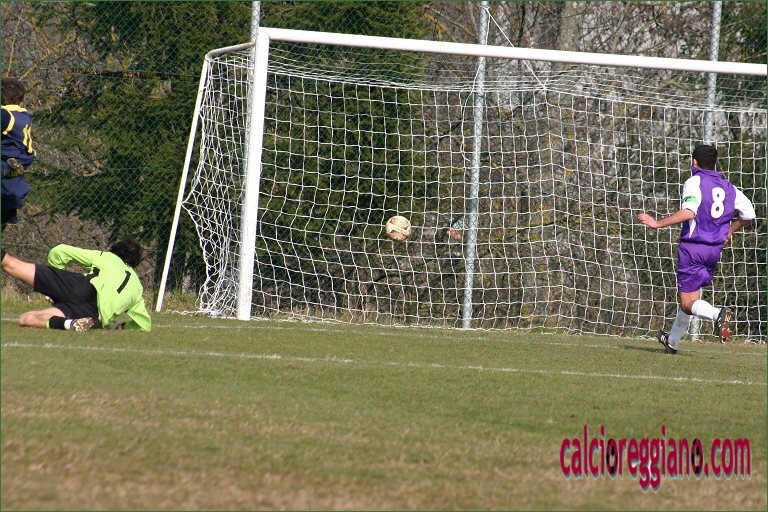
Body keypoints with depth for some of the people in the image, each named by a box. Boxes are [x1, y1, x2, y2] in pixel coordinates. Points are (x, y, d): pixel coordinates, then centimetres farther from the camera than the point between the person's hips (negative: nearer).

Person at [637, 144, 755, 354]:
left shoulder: (694, 182, -9)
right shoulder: (728, 188, 9)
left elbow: (689, 212, -24)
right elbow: (749, 214, 12)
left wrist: (657, 223, -19)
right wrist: (729, 231, 29)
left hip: (693, 246, -6)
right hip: (715, 249, 7)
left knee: (688, 303, -6)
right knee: (686, 296, 23)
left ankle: (717, 314, -35)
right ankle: (673, 341, 35)